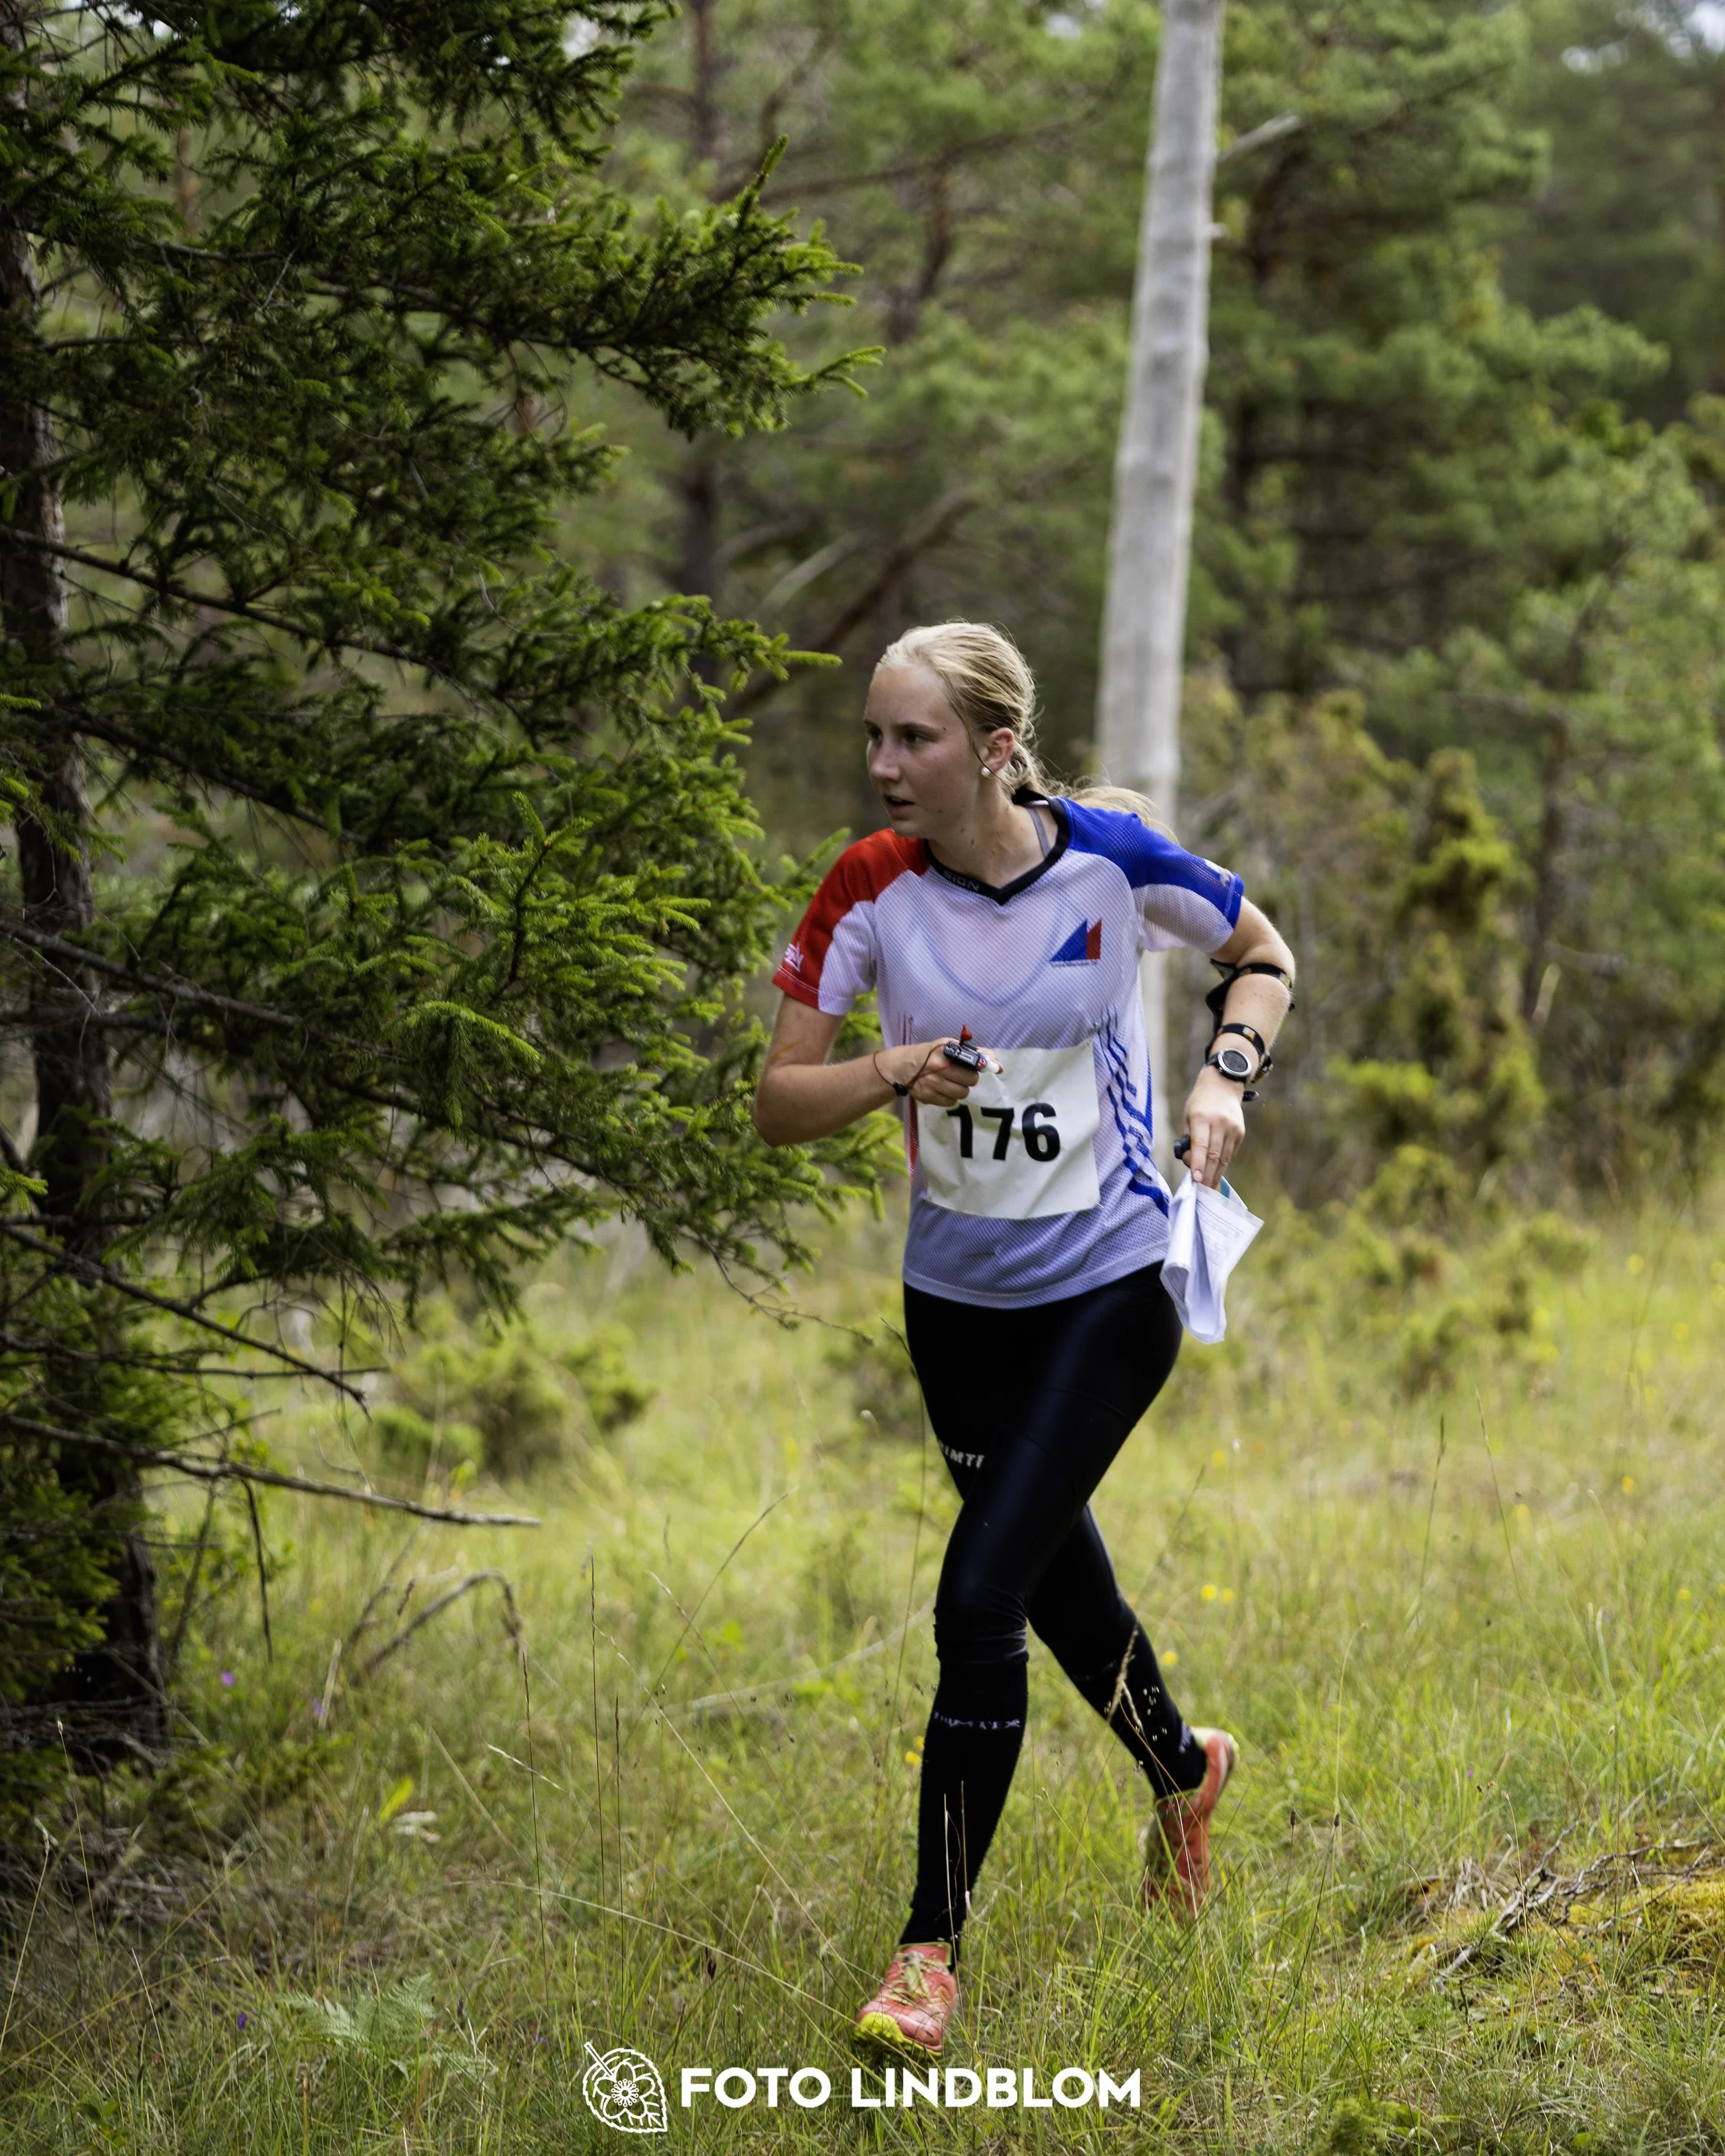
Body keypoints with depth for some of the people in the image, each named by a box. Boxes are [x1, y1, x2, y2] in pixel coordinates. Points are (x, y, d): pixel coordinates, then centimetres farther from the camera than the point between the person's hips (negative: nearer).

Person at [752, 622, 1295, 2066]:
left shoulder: (1113, 857, -15)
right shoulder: (871, 889, -10)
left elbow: (1264, 955, 5)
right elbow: (780, 1107, -7)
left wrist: (1225, 1077, -13)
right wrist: (893, 1072, -26)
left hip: (1109, 1288, -4)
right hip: (957, 1297, 4)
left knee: (980, 1596, -15)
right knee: (1057, 1580, 19)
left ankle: (933, 1948, -4)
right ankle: (1184, 1772, 51)